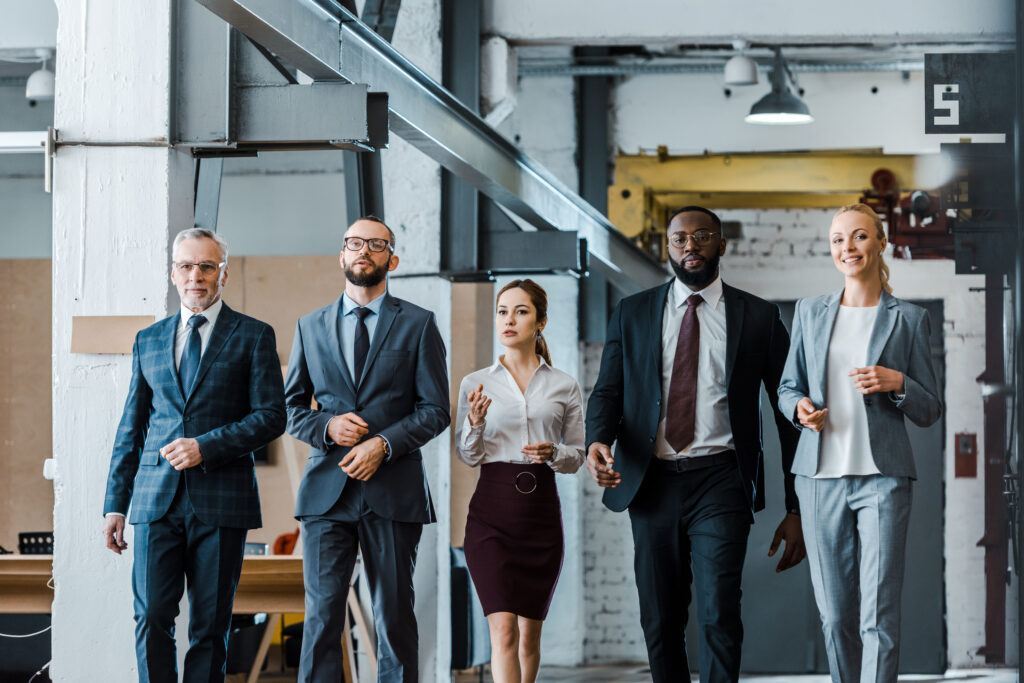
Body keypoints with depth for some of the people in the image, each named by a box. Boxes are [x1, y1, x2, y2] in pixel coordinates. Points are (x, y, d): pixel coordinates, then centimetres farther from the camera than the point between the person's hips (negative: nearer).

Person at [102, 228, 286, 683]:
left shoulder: (253, 337, 5)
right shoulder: (148, 341, 16)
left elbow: (271, 416, -2)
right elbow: (131, 428, 16)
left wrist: (206, 446, -14)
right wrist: (115, 504, 10)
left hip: (220, 501, -2)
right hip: (157, 500, 3)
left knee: (210, 625, 0)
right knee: (151, 619, -6)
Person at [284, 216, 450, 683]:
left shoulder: (418, 325, 7)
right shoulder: (311, 327, 14)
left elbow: (435, 411, 3)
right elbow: (289, 407, 16)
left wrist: (384, 444, -12)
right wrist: (326, 427, -6)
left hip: (394, 490, -1)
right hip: (327, 488, 1)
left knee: (395, 618, 2)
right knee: (321, 615, -5)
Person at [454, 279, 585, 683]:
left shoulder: (564, 387, 6)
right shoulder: (476, 384, 6)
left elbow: (576, 457, 10)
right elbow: (467, 457, 5)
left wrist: (553, 453, -11)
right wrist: (475, 422, -14)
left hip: (541, 513, 2)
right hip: (492, 511, -2)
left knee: (529, 635, 9)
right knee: (503, 630, -13)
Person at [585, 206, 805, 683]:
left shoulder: (758, 318, 6)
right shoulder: (631, 314, 12)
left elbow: (788, 413, 7)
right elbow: (607, 391, 10)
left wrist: (795, 509, 3)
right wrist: (597, 441, -15)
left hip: (720, 481, -3)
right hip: (652, 481, 3)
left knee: (719, 614, -16)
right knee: (659, 621, 6)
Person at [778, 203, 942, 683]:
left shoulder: (908, 319, 4)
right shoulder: (810, 312, 11)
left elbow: (929, 411, 6)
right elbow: (787, 386, 18)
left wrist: (897, 383, -14)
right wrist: (800, 407, -5)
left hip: (882, 477, -3)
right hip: (821, 476, 3)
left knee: (879, 614, -11)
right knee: (835, 615, 7)